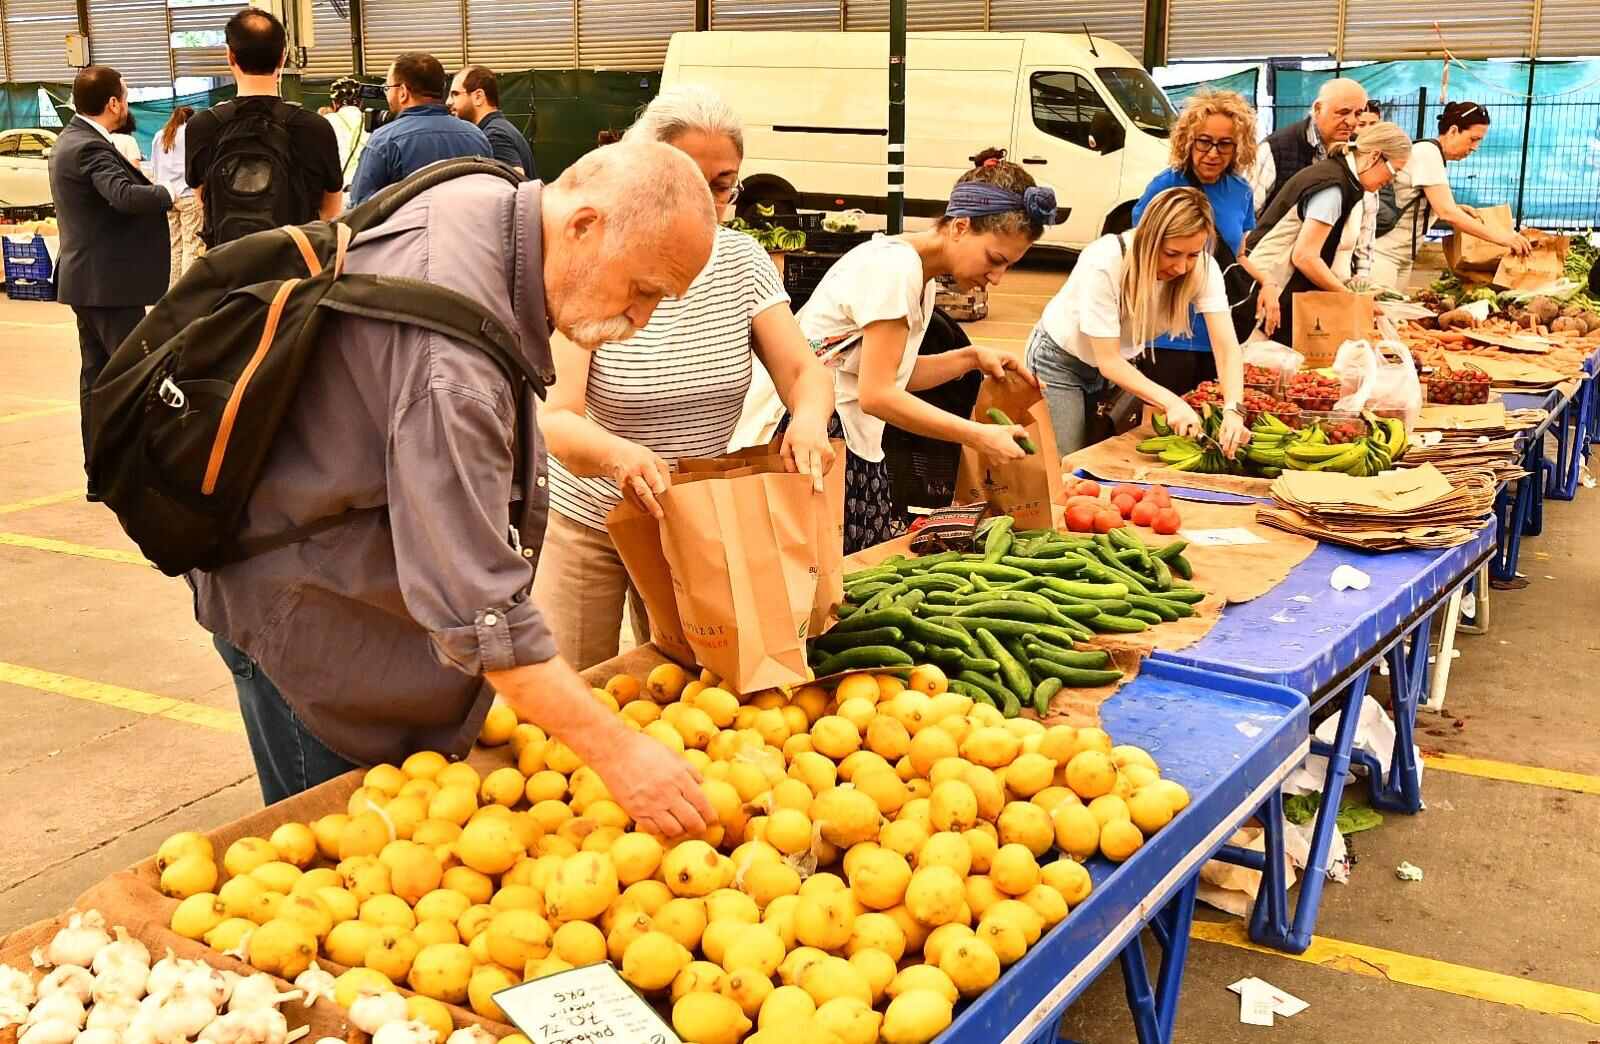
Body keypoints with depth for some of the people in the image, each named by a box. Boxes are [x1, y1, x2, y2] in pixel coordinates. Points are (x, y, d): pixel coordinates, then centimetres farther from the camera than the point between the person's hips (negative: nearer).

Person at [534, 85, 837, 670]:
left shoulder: (742, 261, -5)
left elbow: (804, 371, -9)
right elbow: (557, 419, -24)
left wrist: (809, 418, -34)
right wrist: (617, 453, -47)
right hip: (590, 523, -3)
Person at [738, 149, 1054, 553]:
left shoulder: (921, 276, 13)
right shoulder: (894, 267, -16)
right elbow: (877, 394, -21)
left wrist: (971, 357, 6)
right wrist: (978, 436, -19)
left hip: (852, 443, 10)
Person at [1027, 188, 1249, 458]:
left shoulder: (1203, 268, -23)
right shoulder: (1103, 263, -34)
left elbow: (1227, 347, -26)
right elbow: (1107, 361, -31)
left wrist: (1233, 410, -44)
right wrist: (1171, 402, -43)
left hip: (1120, 361, 4)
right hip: (1061, 361, -4)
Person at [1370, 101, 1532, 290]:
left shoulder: (1433, 154, 12)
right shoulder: (1427, 153, -15)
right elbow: (1447, 213, -24)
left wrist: (1456, 208, 4)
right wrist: (1499, 236, -24)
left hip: (1403, 257, 9)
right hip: (1383, 253, -9)